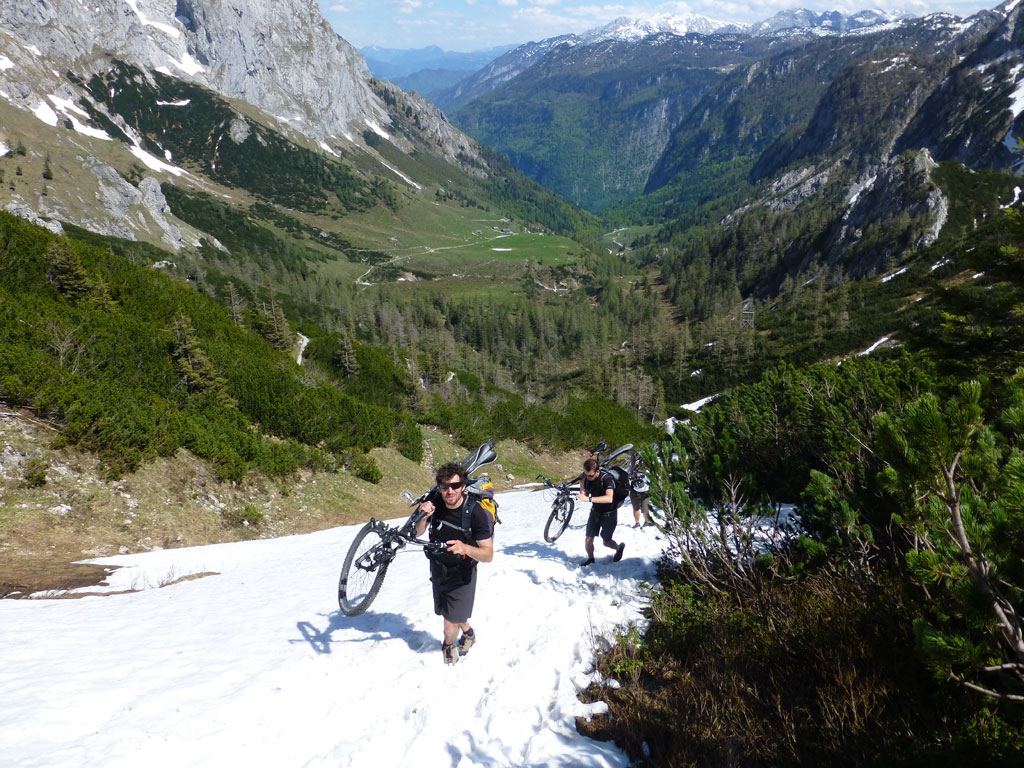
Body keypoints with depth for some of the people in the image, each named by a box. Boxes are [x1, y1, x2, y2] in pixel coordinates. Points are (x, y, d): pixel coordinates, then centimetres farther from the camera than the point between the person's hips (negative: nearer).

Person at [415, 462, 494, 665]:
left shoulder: (476, 513, -28)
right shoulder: (434, 501, -16)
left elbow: (488, 555, -23)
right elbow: (417, 534, -8)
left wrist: (465, 548, -42)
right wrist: (424, 517, -29)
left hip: (461, 573, -4)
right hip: (438, 566, 5)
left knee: (450, 628, -3)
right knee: (451, 613, 23)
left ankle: (448, 646, 32)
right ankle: (468, 633, 55)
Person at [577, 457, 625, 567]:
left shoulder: (607, 478, -29)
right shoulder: (587, 478, -10)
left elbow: (609, 498, -43)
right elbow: (585, 494, 4)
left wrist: (588, 499, -49)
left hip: (609, 513, -4)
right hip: (595, 511, 5)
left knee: (606, 542, 3)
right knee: (588, 539, -1)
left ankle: (619, 547, 36)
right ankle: (590, 558, 26)